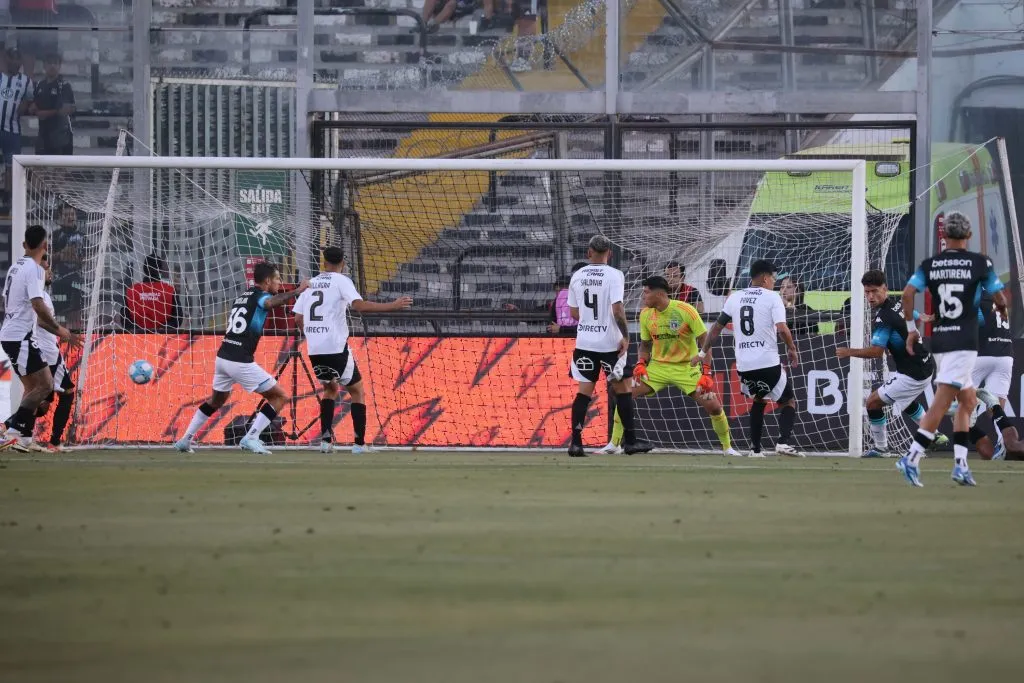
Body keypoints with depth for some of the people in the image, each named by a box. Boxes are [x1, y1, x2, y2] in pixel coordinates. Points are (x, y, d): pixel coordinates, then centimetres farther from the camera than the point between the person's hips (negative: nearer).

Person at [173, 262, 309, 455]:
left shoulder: (243, 296, 17)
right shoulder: (259, 296, -7)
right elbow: (271, 302, -30)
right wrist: (296, 291, -32)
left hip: (223, 357, 8)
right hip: (241, 362, -8)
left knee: (216, 401, 30)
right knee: (279, 397, 2)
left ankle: (185, 439, 30)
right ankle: (251, 438, -7)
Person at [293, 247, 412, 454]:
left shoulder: (311, 284, 15)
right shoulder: (341, 281, -2)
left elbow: (298, 319, 15)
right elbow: (359, 305, -18)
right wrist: (393, 306, -17)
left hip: (314, 351, 5)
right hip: (336, 349, -5)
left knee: (330, 388, 27)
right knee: (357, 391, 12)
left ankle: (326, 438, 12)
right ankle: (359, 443, 3)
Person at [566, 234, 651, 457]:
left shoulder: (577, 276, 5)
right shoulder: (614, 275, -10)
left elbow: (574, 312, 12)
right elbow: (617, 309, -18)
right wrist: (625, 336, -9)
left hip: (584, 341, 3)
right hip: (609, 342, -3)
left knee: (584, 390, 4)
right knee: (622, 388, 10)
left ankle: (576, 442, -7)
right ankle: (630, 441, 13)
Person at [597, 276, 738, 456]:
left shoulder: (686, 311, -17)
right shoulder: (645, 314, -3)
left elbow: (704, 341, -12)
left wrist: (706, 373, -19)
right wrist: (641, 363, -8)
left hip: (686, 368, -3)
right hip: (657, 367, 3)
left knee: (713, 406, -14)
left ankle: (727, 447, 8)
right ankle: (614, 445, 0)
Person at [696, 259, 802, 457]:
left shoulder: (734, 298, 10)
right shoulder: (772, 297, -4)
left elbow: (717, 327, 16)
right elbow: (782, 329, -15)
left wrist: (703, 353, 27)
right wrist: (792, 350, 3)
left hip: (744, 366, 5)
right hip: (769, 364, -5)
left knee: (758, 400, 29)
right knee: (789, 402, 13)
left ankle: (755, 449, 19)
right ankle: (783, 442, -11)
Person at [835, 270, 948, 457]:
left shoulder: (883, 318, -22)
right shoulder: (900, 305, 4)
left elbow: (877, 351, -25)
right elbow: (919, 319, 23)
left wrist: (849, 352, -16)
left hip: (913, 375, -9)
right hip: (926, 366, 9)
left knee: (873, 401, -2)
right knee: (906, 401, 36)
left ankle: (880, 448, 9)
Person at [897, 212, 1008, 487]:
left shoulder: (929, 264, 6)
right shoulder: (980, 263, -3)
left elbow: (908, 293, -5)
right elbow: (1000, 299, 1)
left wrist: (911, 328, 5)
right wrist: (1002, 310, 24)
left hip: (938, 339, 5)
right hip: (964, 341, -5)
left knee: (968, 401, 18)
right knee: (941, 403, -10)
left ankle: (961, 464, 11)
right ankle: (912, 458, -20)